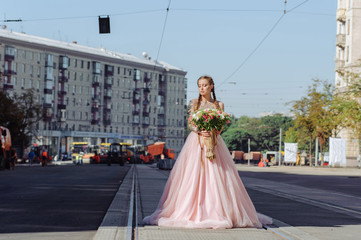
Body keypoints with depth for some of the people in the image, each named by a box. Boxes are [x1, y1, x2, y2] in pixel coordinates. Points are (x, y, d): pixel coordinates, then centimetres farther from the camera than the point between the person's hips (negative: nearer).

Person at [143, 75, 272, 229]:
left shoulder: (219, 105, 12)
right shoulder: (193, 103, 10)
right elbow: (190, 124, 3)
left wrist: (216, 130, -14)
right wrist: (200, 131, -16)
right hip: (196, 142, 0)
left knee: (215, 178, -7)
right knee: (193, 177, -8)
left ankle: (218, 211, -4)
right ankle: (192, 211, -8)